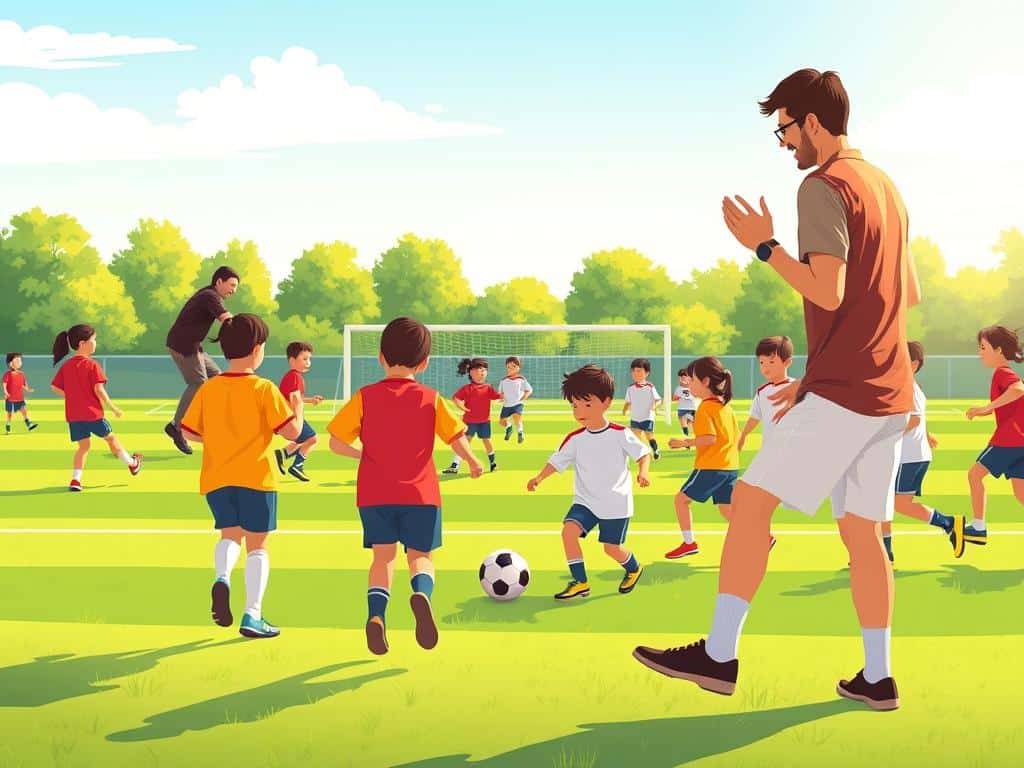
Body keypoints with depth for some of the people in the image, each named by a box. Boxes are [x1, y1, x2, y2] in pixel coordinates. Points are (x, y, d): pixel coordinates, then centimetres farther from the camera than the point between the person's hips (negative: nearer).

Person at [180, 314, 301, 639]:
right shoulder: (264, 389, -9)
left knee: (230, 534, 18)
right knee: (257, 544, 5)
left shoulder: (208, 389, 4)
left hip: (216, 478, 4)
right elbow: (291, 431, -11)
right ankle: (252, 616, 2)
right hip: (255, 477, -3)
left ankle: (221, 578, -15)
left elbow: (188, 431, 8)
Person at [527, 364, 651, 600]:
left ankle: (634, 569, 37)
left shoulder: (620, 434, -12)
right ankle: (580, 583, -8)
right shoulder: (575, 439, -3)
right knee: (569, 530, -20)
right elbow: (556, 461, 1)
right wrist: (539, 477, -15)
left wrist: (643, 473, -23)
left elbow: (643, 454, -4)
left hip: (616, 503, -3)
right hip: (585, 500, 3)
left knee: (612, 548, 2)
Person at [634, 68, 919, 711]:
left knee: (751, 501, -6)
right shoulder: (886, 186, 18)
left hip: (840, 393, -9)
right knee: (863, 533, 12)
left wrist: (765, 245, -9)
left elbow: (828, 294, -20)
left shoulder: (823, 187, -10)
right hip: (890, 393, 9)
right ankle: (878, 680, 17)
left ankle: (719, 655, -6)